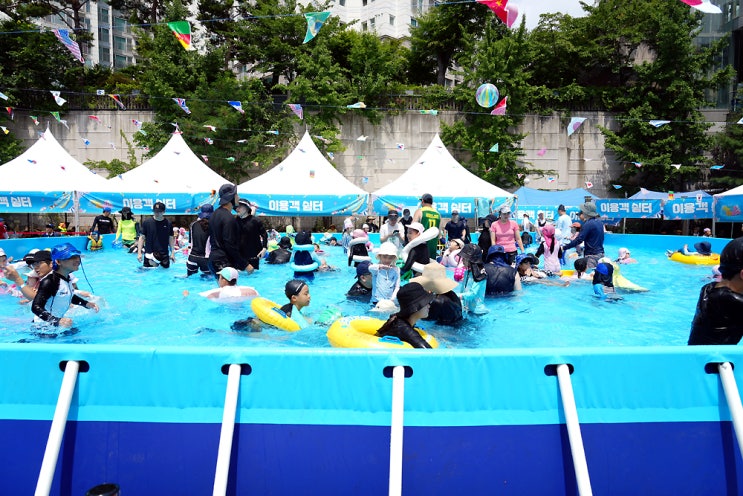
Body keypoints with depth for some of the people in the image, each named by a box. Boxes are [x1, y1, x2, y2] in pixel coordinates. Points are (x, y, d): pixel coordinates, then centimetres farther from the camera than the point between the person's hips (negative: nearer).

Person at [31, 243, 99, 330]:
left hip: (58, 326, 8)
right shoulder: (49, 282, -23)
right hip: (44, 328, -8)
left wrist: (86, 303, 11)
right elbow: (36, 307, -30)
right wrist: (57, 321, -43)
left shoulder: (67, 279, 4)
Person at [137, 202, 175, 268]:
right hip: (149, 255, -1)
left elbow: (171, 239, 7)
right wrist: (139, 253, -2)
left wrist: (172, 253, 2)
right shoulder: (147, 222, 0)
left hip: (164, 255, 1)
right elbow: (142, 237, 4)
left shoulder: (168, 223, 3)